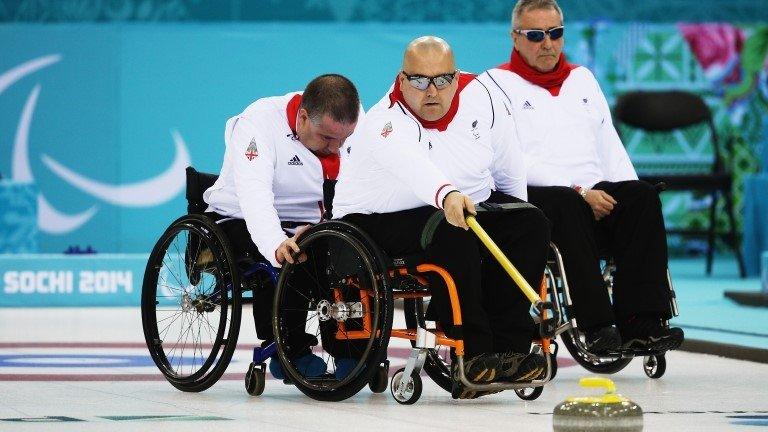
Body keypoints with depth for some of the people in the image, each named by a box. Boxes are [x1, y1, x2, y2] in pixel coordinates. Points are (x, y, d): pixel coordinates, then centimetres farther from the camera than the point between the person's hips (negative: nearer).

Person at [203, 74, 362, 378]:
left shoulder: (357, 124, -4)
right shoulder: (259, 121, -22)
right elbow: (254, 193, -37)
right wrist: (277, 245, -54)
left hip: (307, 226, 5)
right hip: (240, 222, -5)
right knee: (283, 259, -35)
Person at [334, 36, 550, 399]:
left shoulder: (479, 97, -9)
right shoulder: (386, 124, -28)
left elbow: (507, 165, 8)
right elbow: (412, 165, -51)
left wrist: (514, 214, 16)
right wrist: (446, 196, -70)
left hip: (470, 204, 7)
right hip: (378, 220, -7)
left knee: (530, 223, -14)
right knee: (450, 231, -34)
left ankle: (507, 350, -19)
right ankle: (471, 356, -34)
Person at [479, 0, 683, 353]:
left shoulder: (582, 79, 27)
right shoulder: (497, 84, 6)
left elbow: (609, 145, 22)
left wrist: (627, 198, 1)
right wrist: (579, 192, -17)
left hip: (596, 195, 5)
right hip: (532, 198, -5)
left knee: (642, 195, -26)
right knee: (567, 206, -39)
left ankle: (640, 323, -35)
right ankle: (597, 326, -43)